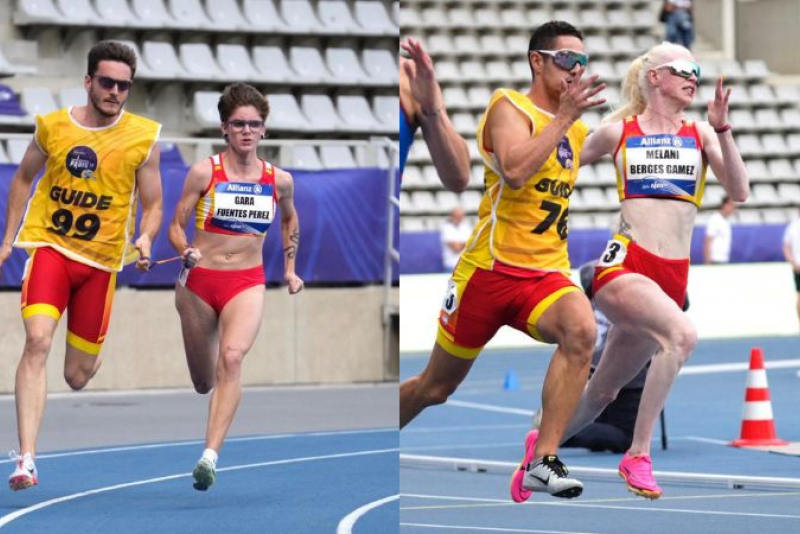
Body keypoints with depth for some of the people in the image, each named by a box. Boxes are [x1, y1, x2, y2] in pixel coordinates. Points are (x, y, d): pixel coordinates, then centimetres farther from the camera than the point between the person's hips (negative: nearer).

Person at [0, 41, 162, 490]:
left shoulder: (143, 138, -3)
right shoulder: (52, 126, -1)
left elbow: (153, 205, 3)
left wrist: (145, 240, -18)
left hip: (101, 261, 1)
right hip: (49, 246, 0)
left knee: (77, 378, 7)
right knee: (37, 341, -23)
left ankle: (92, 356, 48)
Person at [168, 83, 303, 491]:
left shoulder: (279, 180, 2)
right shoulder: (204, 172, -6)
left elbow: (290, 219, 23)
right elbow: (176, 226, -3)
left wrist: (289, 269, 20)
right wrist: (187, 252, -23)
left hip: (247, 283, 0)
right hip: (200, 280, 0)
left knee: (232, 356, -28)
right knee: (203, 384, 11)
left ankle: (210, 455, -36)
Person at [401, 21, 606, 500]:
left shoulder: (579, 129, 14)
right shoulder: (510, 108, -7)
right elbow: (516, 170, -28)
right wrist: (564, 116, -25)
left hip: (546, 275, 4)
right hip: (491, 267, -4)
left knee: (581, 329, -31)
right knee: (435, 388, 10)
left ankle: (543, 463, -29)